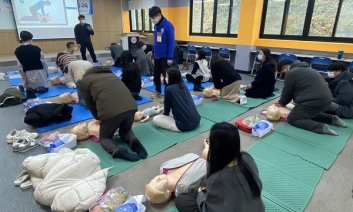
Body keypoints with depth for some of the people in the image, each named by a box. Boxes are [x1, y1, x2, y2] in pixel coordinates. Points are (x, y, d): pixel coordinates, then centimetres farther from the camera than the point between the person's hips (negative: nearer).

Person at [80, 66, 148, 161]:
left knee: (104, 137, 23)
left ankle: (117, 151, -7)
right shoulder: (110, 74, 34)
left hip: (110, 111, -4)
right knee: (126, 131, 32)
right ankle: (133, 142, 2)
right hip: (131, 106, 5)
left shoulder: (84, 81, 21)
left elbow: (90, 103, 22)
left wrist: (98, 118, 40)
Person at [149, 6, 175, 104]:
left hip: (165, 57, -7)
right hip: (157, 56, 7)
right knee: (156, 75, 16)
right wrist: (153, 52, 18)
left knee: (166, 76, 3)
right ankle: (158, 91, 34)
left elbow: (171, 42, -17)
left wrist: (170, 57, -19)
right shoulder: (156, 25, 6)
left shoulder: (168, 25, -16)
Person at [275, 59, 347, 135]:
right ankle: (331, 118, 19)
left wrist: (281, 103, 18)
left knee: (292, 119, 0)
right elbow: (293, 90, 25)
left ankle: (321, 127, -13)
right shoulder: (303, 68, 21)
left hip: (315, 101, -10)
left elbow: (287, 91, 0)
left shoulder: (291, 73, -10)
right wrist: (282, 101, 26)